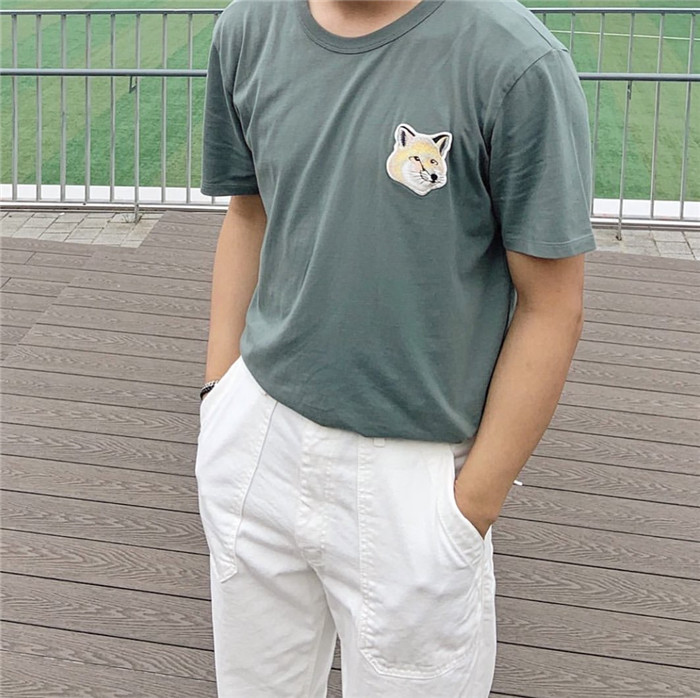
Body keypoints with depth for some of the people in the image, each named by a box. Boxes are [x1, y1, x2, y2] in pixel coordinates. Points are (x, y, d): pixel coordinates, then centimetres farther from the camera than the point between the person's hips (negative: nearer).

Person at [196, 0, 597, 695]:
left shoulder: (516, 62, -17)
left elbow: (551, 308, -13)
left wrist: (474, 504, -10)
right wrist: (219, 397, 9)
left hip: (410, 473, -4)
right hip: (253, 440, 5)